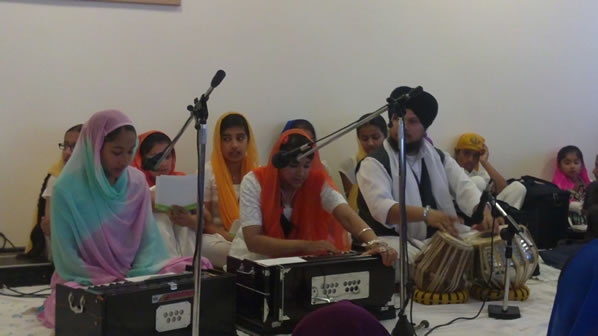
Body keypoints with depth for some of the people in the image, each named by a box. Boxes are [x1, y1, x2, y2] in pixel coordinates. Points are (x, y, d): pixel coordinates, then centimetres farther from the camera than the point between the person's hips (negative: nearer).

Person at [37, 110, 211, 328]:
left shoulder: (137, 182, 0)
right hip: (84, 282, -5)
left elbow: (148, 239, 2)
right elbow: (67, 257, -11)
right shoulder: (67, 189, -14)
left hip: (133, 276, 5)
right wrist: (110, 285, -18)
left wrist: (140, 278, -16)